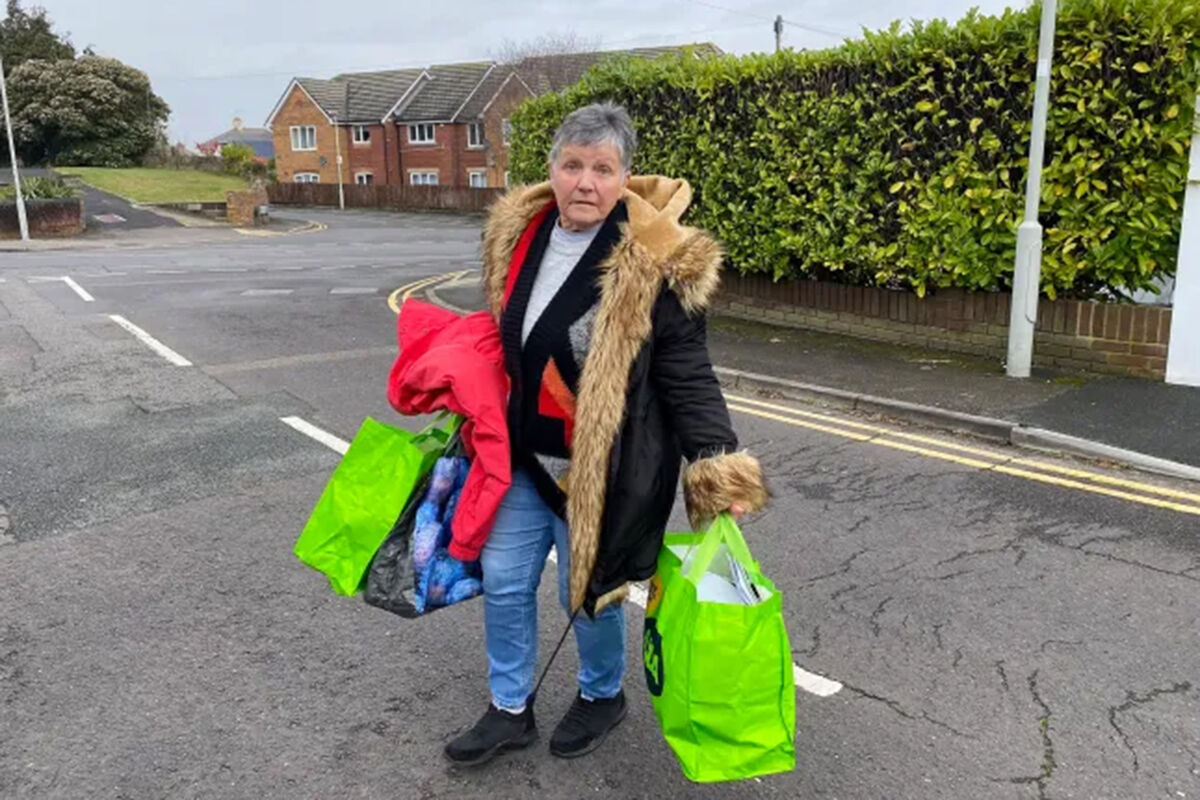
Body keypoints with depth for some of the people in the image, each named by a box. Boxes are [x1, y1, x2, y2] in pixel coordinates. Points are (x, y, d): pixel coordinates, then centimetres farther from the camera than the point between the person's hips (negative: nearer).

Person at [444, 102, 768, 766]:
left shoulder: (656, 262, -18)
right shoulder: (516, 234, 0)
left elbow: (686, 375, -15)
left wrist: (718, 472, -21)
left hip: (600, 463, -6)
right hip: (522, 454, 6)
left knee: (588, 589, 11)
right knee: (503, 581, 14)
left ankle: (602, 695, 41)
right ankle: (510, 709, 35)